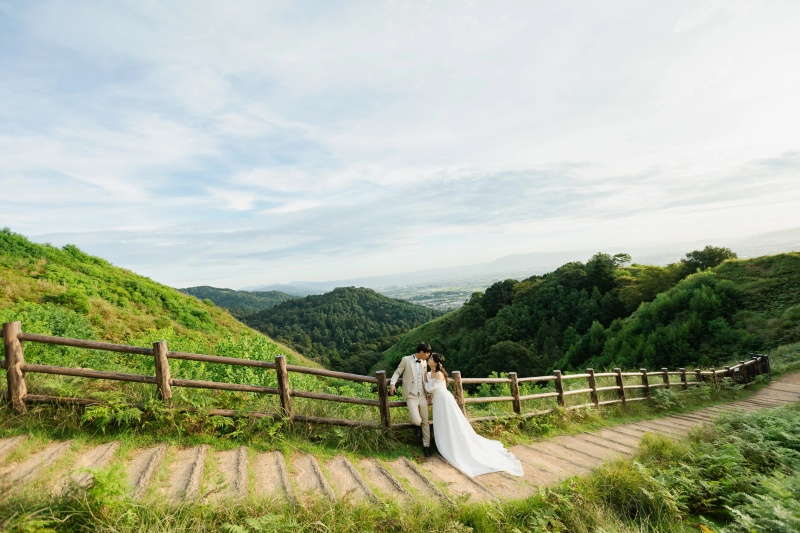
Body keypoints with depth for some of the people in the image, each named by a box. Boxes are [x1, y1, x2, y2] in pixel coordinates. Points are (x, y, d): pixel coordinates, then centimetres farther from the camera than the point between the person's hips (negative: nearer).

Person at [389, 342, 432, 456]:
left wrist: (428, 392, 15)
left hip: (422, 395, 5)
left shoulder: (424, 362, 9)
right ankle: (418, 426, 23)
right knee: (417, 421, -14)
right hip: (411, 396, -5)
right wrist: (392, 384, -20)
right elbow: (397, 372, -3)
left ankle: (426, 445, 22)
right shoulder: (406, 359, -8)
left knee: (425, 421, 7)